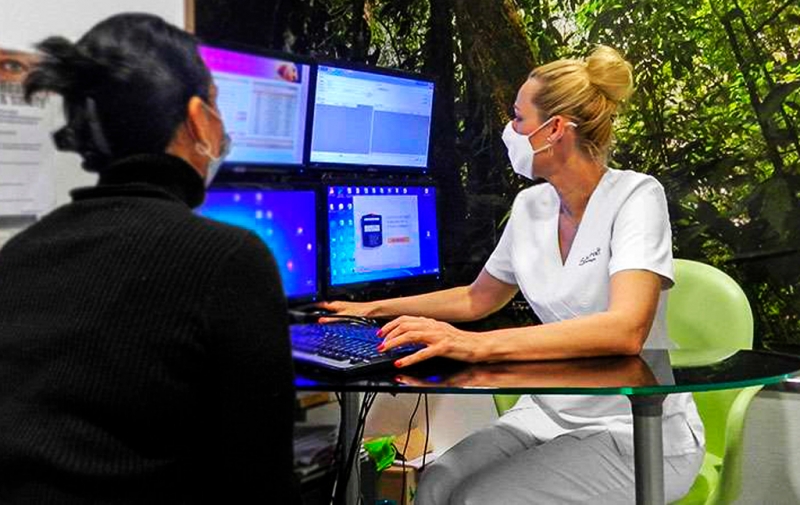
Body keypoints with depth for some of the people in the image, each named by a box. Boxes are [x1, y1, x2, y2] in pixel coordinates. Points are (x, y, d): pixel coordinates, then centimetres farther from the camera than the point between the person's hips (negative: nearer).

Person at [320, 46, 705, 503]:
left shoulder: (635, 197, -15)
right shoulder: (530, 206, 4)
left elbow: (625, 330, -32)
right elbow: (478, 299, 19)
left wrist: (478, 344, -39)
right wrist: (374, 310, 18)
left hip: (639, 433, -5)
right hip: (551, 413, 5)